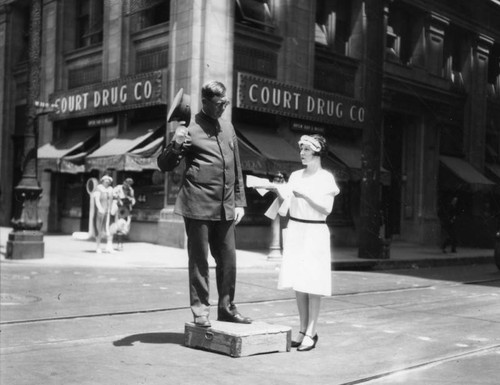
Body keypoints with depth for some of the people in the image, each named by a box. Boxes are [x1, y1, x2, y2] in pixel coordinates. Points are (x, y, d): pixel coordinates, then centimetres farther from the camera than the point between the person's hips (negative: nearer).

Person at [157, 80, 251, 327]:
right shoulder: (190, 130, -4)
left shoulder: (228, 128, 14)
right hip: (198, 205, -5)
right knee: (199, 260, 3)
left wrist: (239, 202, 12)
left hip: (225, 208, 6)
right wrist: (175, 147, -21)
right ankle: (200, 310, 14)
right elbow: (164, 166, -1)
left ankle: (226, 308, 22)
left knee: (228, 260, 9)